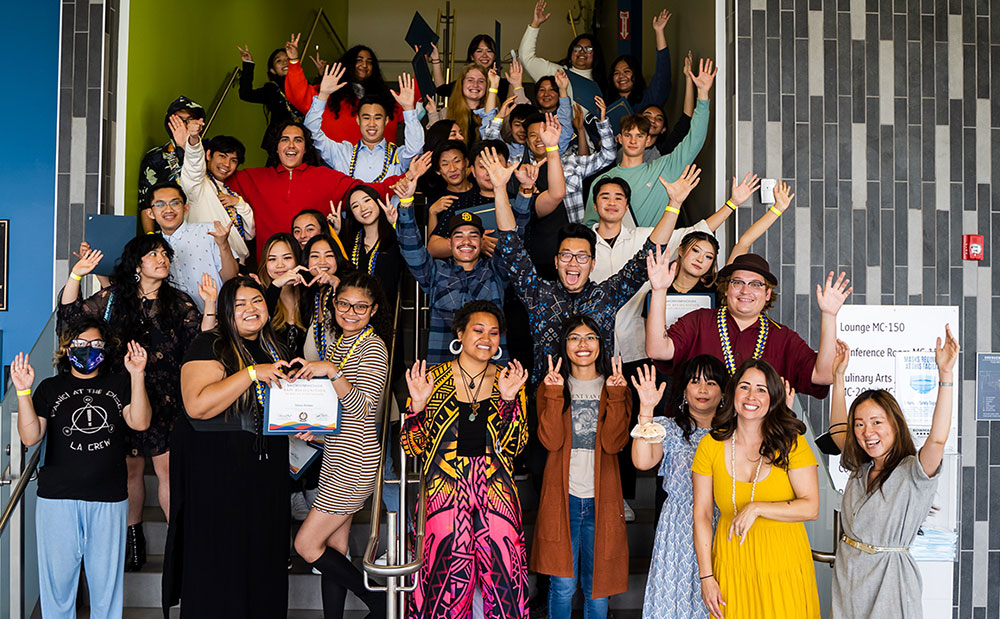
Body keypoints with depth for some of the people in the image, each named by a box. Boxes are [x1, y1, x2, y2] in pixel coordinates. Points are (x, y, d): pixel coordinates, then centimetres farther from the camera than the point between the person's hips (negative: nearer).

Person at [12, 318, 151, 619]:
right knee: (58, 576, 6)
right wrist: (23, 392, -11)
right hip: (58, 498, 0)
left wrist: (137, 375, -14)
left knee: (106, 580, 5)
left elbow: (140, 422, -6)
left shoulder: (119, 385, 10)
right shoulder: (50, 388, 10)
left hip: (109, 500, 0)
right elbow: (30, 436, 0)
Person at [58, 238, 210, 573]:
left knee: (167, 466, -6)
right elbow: (71, 315, 7)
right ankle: (132, 533, 24)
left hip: (165, 398, -1)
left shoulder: (179, 302, 7)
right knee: (130, 467, 8)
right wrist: (75, 275, -3)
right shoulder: (113, 297, 8)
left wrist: (209, 306, -16)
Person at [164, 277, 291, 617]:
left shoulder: (277, 351, 13)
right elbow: (197, 405, -24)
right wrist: (253, 373, -24)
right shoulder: (209, 347, -8)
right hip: (218, 472, -6)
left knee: (264, 562, 11)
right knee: (220, 567, -1)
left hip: (267, 471, 6)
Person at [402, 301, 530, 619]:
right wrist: (418, 404, -14)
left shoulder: (508, 381, 8)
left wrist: (509, 399, -14)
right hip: (445, 494, -1)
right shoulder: (433, 377, 3)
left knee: (503, 581, -3)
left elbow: (514, 446, -1)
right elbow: (413, 447, 2)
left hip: (497, 496, 2)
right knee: (448, 584, -5)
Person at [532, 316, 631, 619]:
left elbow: (614, 443, -7)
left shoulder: (616, 387, 8)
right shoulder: (550, 386, 7)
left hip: (601, 499, 1)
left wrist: (615, 396, -15)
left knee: (597, 587, 7)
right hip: (562, 496, -1)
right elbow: (551, 441, -8)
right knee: (563, 585, 2)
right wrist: (554, 393, -15)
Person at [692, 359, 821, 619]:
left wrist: (756, 508, -19)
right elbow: (702, 515, 1)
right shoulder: (711, 445, -1)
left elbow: (811, 507, -9)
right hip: (732, 565, 1)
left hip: (784, 566, -1)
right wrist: (706, 577, -3)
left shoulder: (792, 443, -4)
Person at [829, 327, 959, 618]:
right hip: (847, 573, 6)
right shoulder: (860, 468, 7)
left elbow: (937, 439, -29)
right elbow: (838, 430, 19)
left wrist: (946, 375, -35)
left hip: (889, 576, -6)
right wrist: (838, 377, 13)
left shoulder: (912, 471, -12)